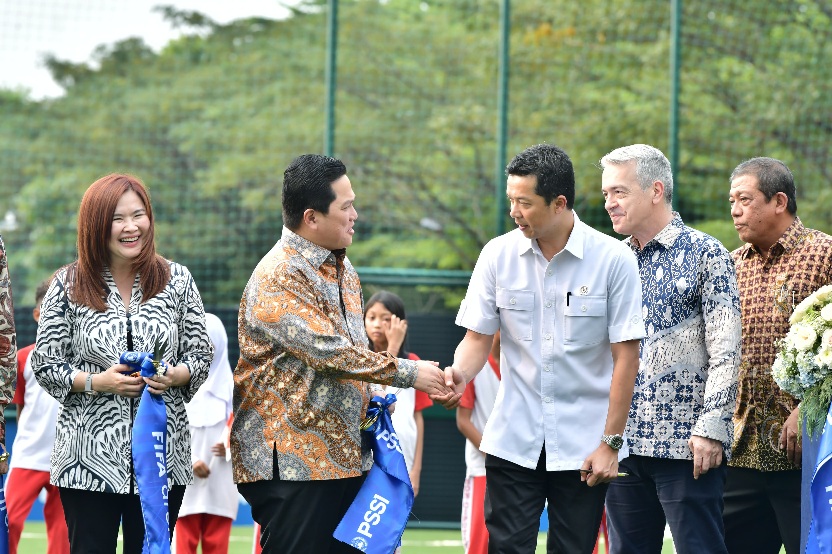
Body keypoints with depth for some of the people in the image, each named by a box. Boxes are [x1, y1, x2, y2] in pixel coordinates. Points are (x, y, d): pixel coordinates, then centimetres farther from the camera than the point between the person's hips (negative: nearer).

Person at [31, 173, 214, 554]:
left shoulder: (177, 280, 7)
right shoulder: (68, 286, 2)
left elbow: (201, 354, 9)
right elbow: (45, 365, 2)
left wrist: (174, 376, -12)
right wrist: (96, 382, -14)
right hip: (90, 455, -1)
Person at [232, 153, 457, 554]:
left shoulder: (342, 269, 16)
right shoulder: (278, 278, -15)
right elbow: (328, 351, -22)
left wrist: (373, 393, 7)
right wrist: (408, 373, -16)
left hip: (344, 456, 9)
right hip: (292, 461, -9)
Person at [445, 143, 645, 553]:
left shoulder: (613, 260, -8)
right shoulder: (498, 254, 0)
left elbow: (625, 356, -6)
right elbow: (478, 337, 7)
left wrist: (611, 443, -7)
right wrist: (459, 374, -16)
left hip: (583, 446, -2)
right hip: (512, 442, 2)